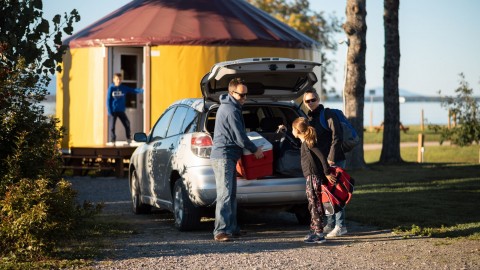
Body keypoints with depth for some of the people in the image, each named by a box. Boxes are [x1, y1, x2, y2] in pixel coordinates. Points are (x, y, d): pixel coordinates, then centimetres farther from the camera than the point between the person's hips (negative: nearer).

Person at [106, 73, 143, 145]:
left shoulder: (124, 88, 1)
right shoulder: (111, 88, -7)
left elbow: (133, 90, -5)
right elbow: (108, 100, -6)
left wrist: (142, 90, -22)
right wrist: (109, 111, -11)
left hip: (121, 111, 3)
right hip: (113, 111, -3)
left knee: (127, 124, -1)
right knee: (112, 127, -1)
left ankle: (129, 139, 12)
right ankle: (112, 141, 9)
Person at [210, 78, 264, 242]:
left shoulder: (227, 107, 18)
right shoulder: (231, 110, -16)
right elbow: (239, 137, -16)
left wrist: (250, 148, 19)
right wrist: (255, 150, -1)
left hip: (227, 157, 11)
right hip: (224, 157, -11)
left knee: (231, 194, 13)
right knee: (225, 194, -13)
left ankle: (231, 228, 18)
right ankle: (220, 231, -16)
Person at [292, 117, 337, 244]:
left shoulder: (307, 143, -12)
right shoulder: (305, 143, 16)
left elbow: (321, 156, -18)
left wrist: (327, 173, -18)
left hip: (313, 177, -10)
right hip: (311, 177, 10)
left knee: (315, 205, -9)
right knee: (313, 205, 14)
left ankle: (319, 234, -10)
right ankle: (314, 231, 21)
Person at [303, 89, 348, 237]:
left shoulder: (328, 115, -10)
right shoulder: (310, 118, 15)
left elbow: (337, 137, -16)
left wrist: (331, 158, -19)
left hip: (334, 160, -8)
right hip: (321, 161, 8)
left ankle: (340, 226, -7)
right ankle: (330, 224, 19)